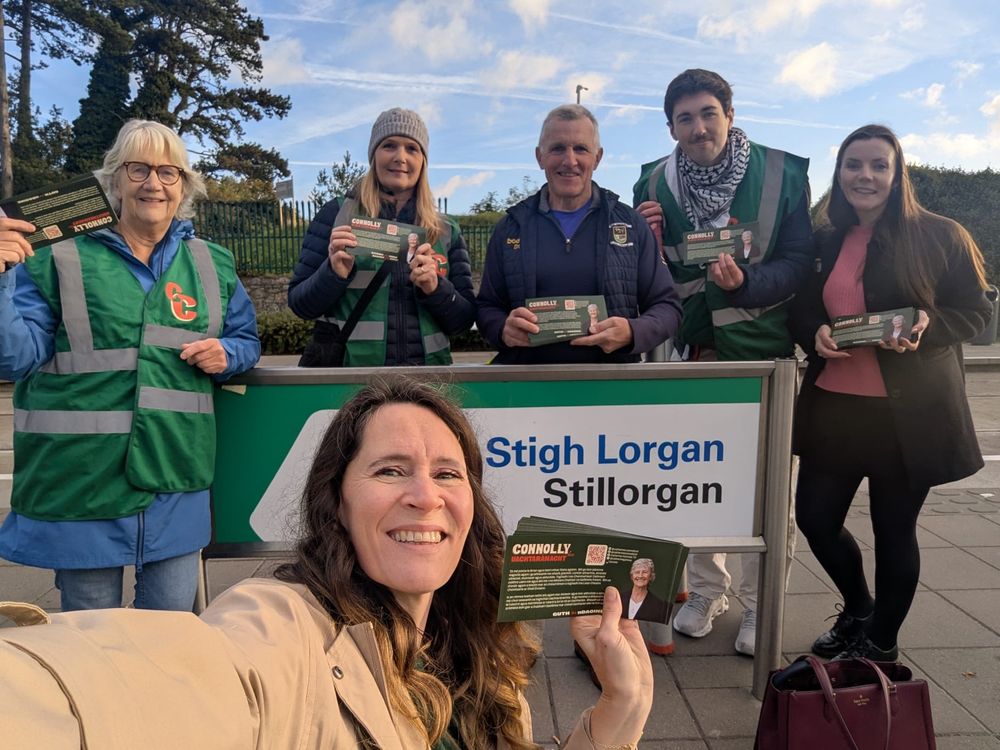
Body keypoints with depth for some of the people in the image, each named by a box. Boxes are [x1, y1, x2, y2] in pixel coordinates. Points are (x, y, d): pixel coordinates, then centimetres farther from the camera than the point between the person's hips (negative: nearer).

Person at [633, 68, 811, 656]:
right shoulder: (654, 184, 3)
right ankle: (707, 592, 31)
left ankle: (761, 607, 21)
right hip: (686, 350, 3)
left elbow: (799, 261, -7)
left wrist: (746, 282, -25)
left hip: (761, 348, -2)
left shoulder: (782, 173, -3)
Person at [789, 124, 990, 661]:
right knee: (815, 517, 8)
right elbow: (801, 311, 12)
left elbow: (976, 311, -1)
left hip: (907, 411, -4)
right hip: (832, 405, 4)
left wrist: (927, 326, -21)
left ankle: (880, 645, 30)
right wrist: (815, 333, -10)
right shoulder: (825, 240, 8)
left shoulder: (939, 235, -3)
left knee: (893, 530, 8)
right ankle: (857, 610, 38)